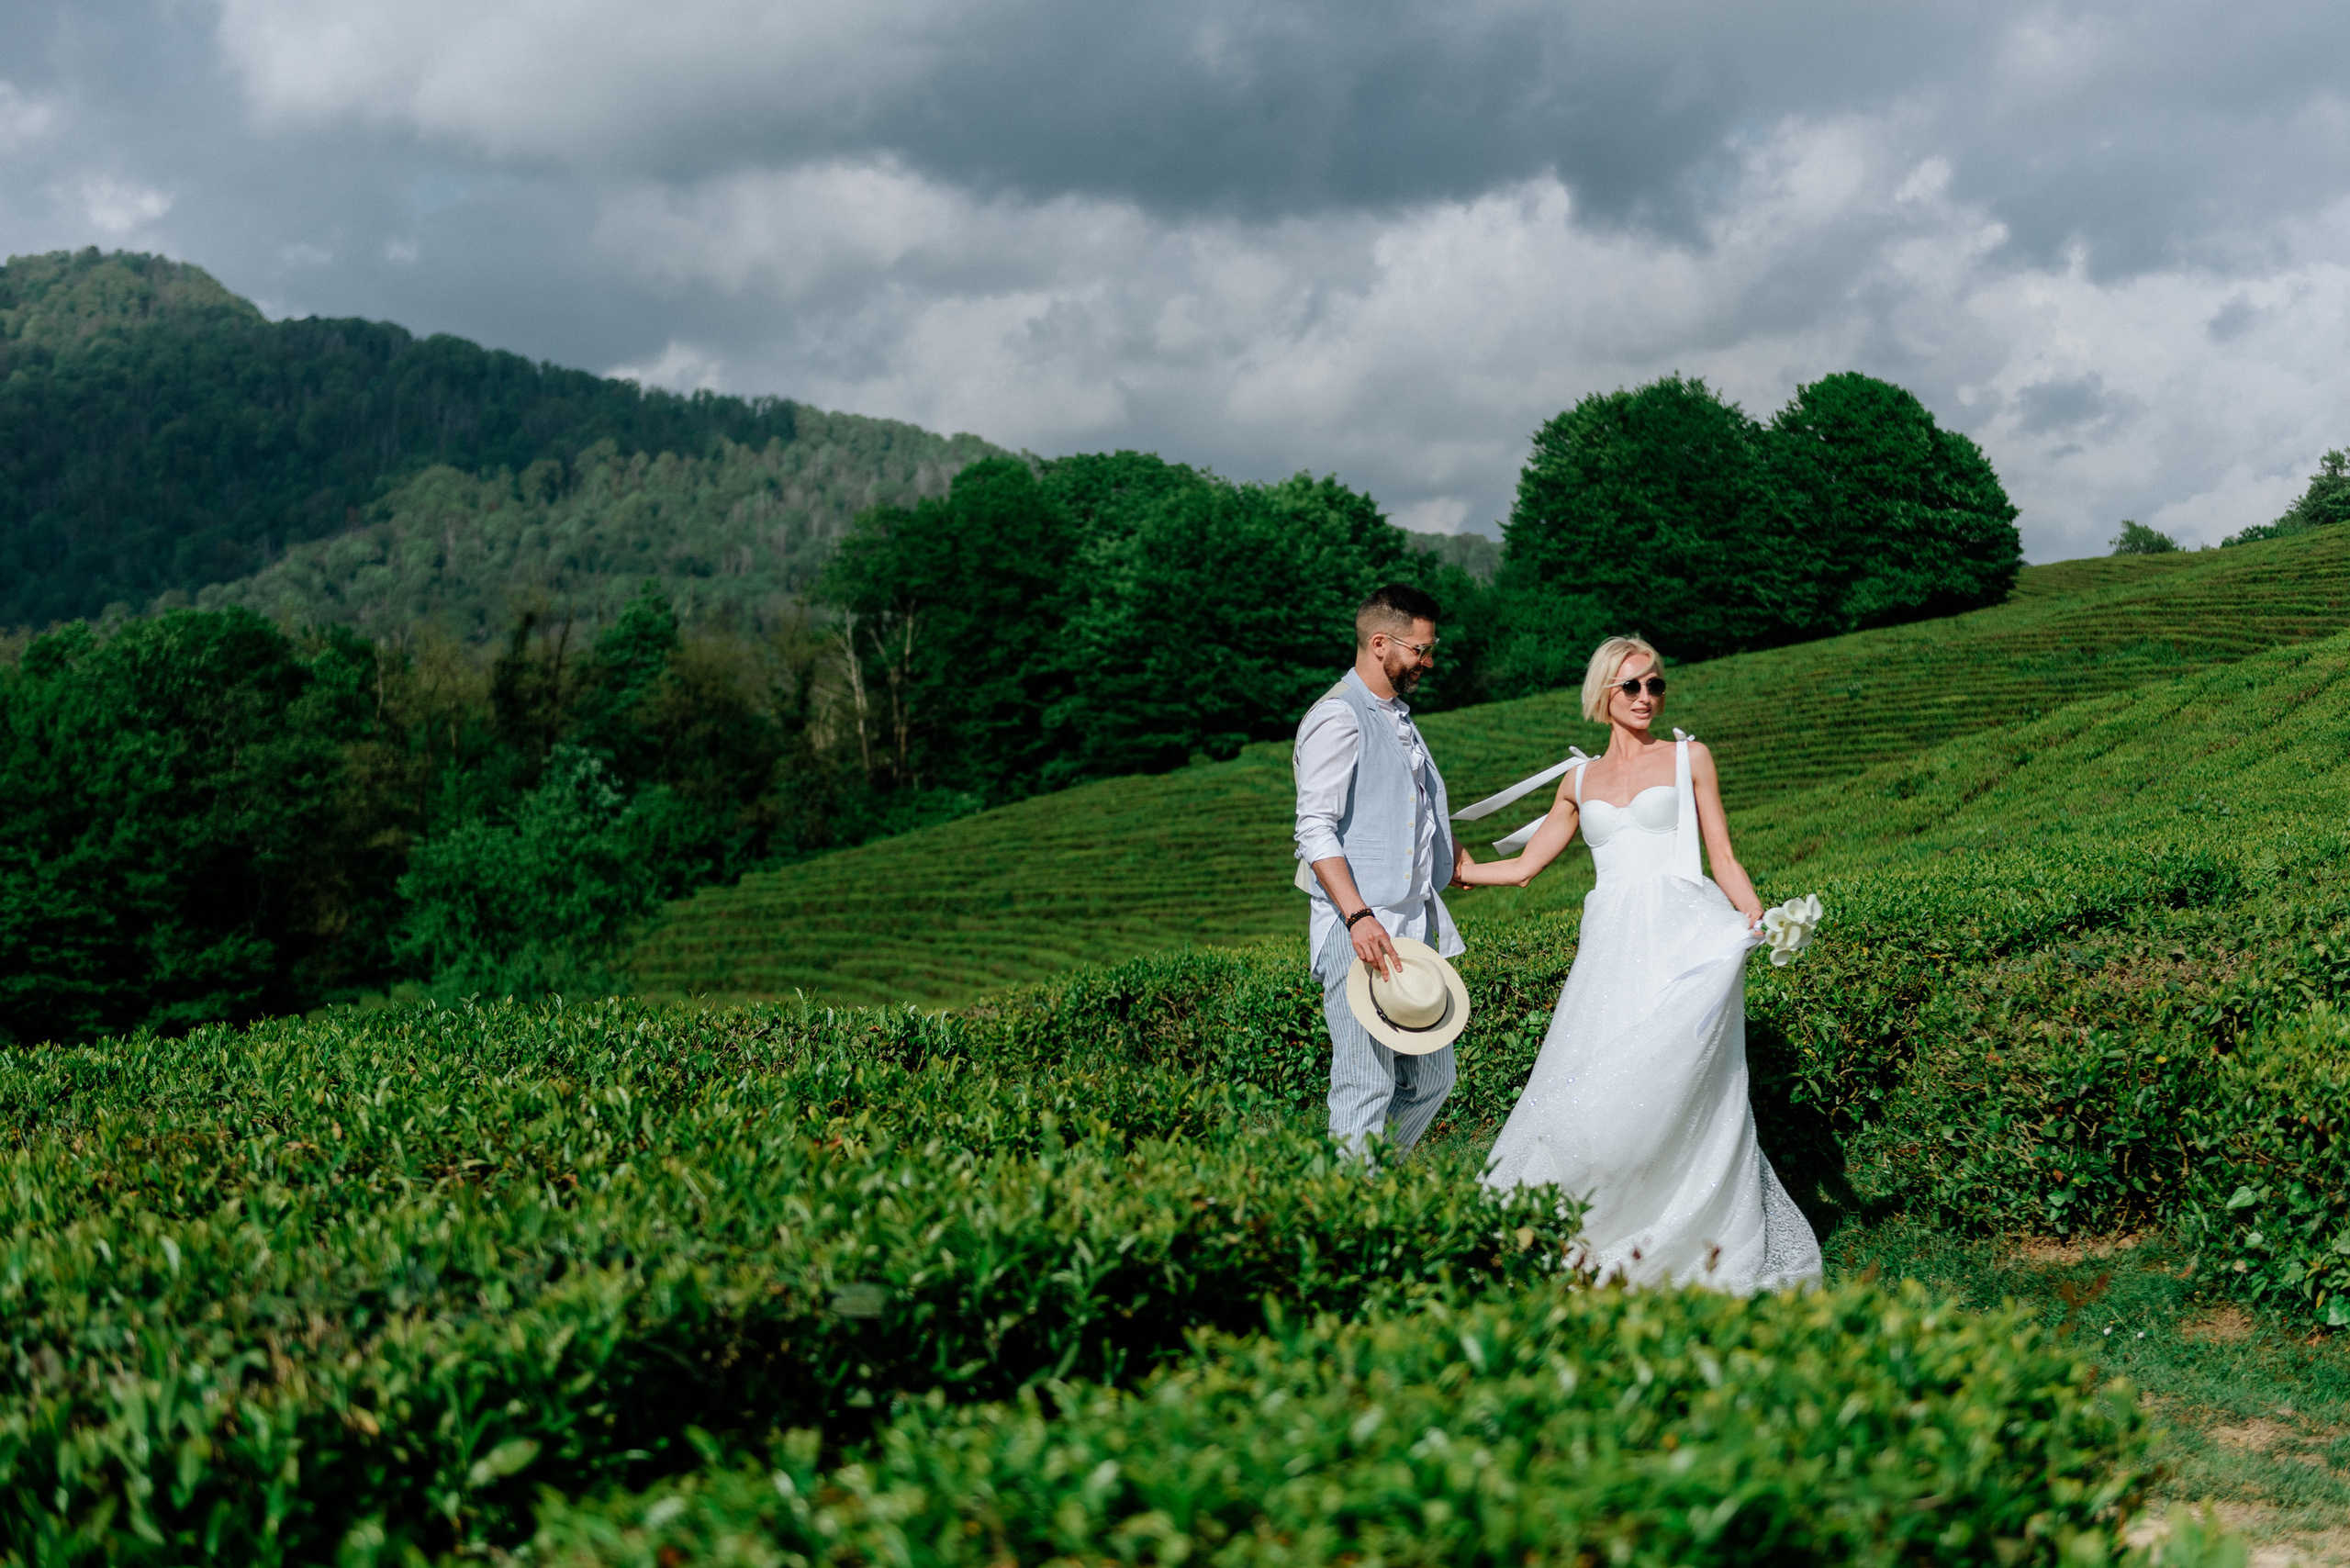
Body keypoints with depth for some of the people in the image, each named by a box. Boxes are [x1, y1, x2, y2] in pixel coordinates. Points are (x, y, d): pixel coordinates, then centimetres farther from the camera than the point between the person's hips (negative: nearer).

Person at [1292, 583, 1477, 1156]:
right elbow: (1315, 830, -18)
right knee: (1367, 1088, -9)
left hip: (1416, 925, 9)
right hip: (1361, 932, -9)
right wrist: (1358, 916, -26)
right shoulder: (1338, 718, -9)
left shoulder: (1398, 717, 21)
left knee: (1431, 1080, 10)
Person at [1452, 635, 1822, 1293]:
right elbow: (1524, 866, 25)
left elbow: (1723, 858, 10)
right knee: (1590, 1082, -10)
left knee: (1668, 1078, -19)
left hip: (1682, 938, -3)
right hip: (1610, 943, 3)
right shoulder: (1580, 780, 19)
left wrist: (1758, 916, -6)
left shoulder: (1688, 759, 12)